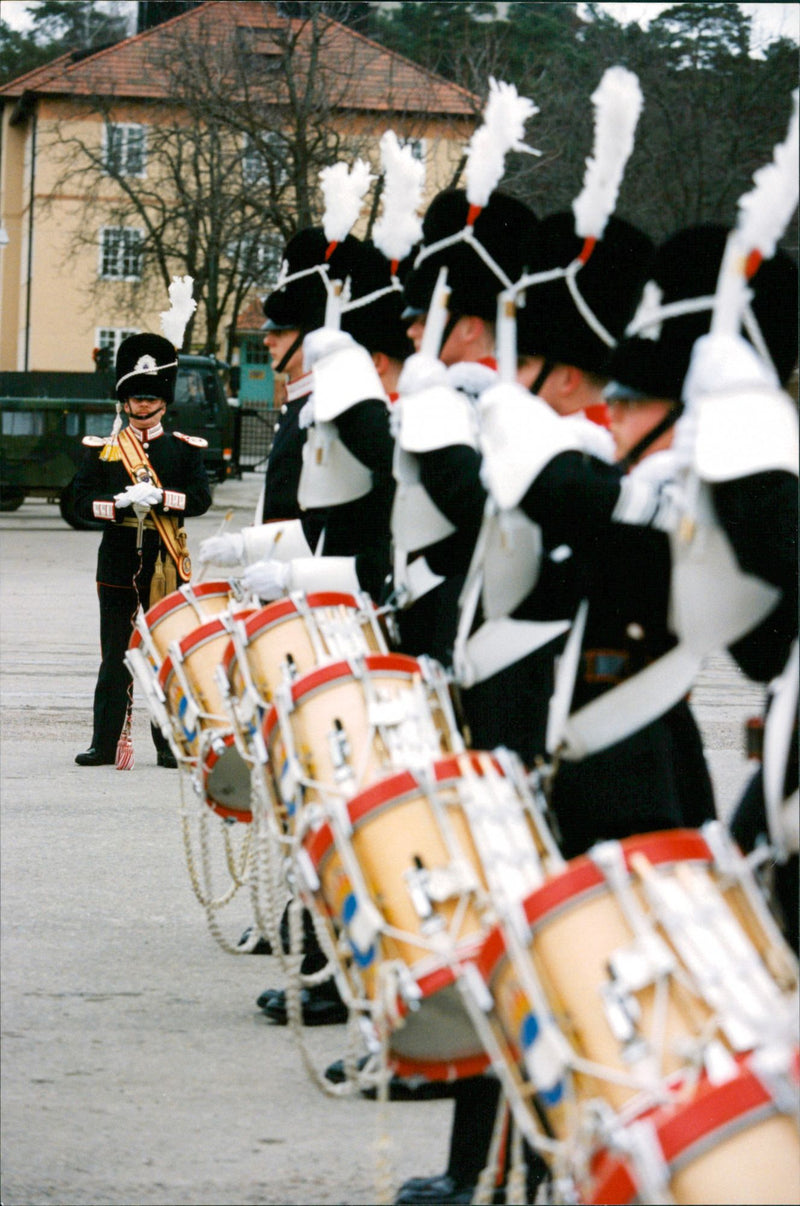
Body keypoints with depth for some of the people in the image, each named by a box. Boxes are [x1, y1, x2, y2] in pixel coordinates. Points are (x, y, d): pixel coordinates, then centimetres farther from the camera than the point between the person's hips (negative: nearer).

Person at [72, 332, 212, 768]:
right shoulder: (101, 449, 7)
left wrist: (160, 497, -18)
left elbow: (201, 499, -4)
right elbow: (83, 501, -1)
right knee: (115, 657, 3)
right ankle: (105, 744, 7)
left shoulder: (185, 449, 6)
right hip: (118, 562, 0)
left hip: (166, 564, 0)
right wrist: (124, 503, -17)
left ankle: (169, 743, 9)